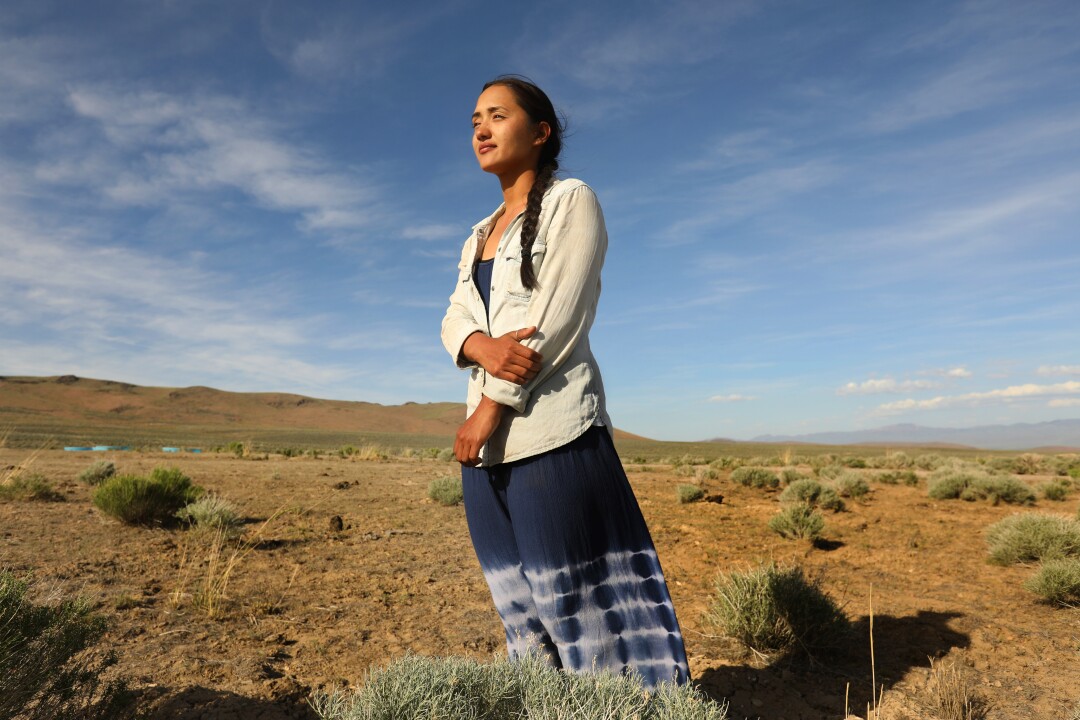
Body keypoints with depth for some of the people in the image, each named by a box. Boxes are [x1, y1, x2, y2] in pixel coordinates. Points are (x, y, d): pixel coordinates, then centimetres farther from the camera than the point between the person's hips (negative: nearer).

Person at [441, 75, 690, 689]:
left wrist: (491, 406, -13)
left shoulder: (572, 201, 1)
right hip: (488, 442, 7)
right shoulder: (478, 237, 22)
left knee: (579, 599, -2)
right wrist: (482, 345, -14)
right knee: (523, 610, 13)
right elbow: (454, 321, 10)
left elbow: (558, 317, -11)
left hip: (551, 431, -7)